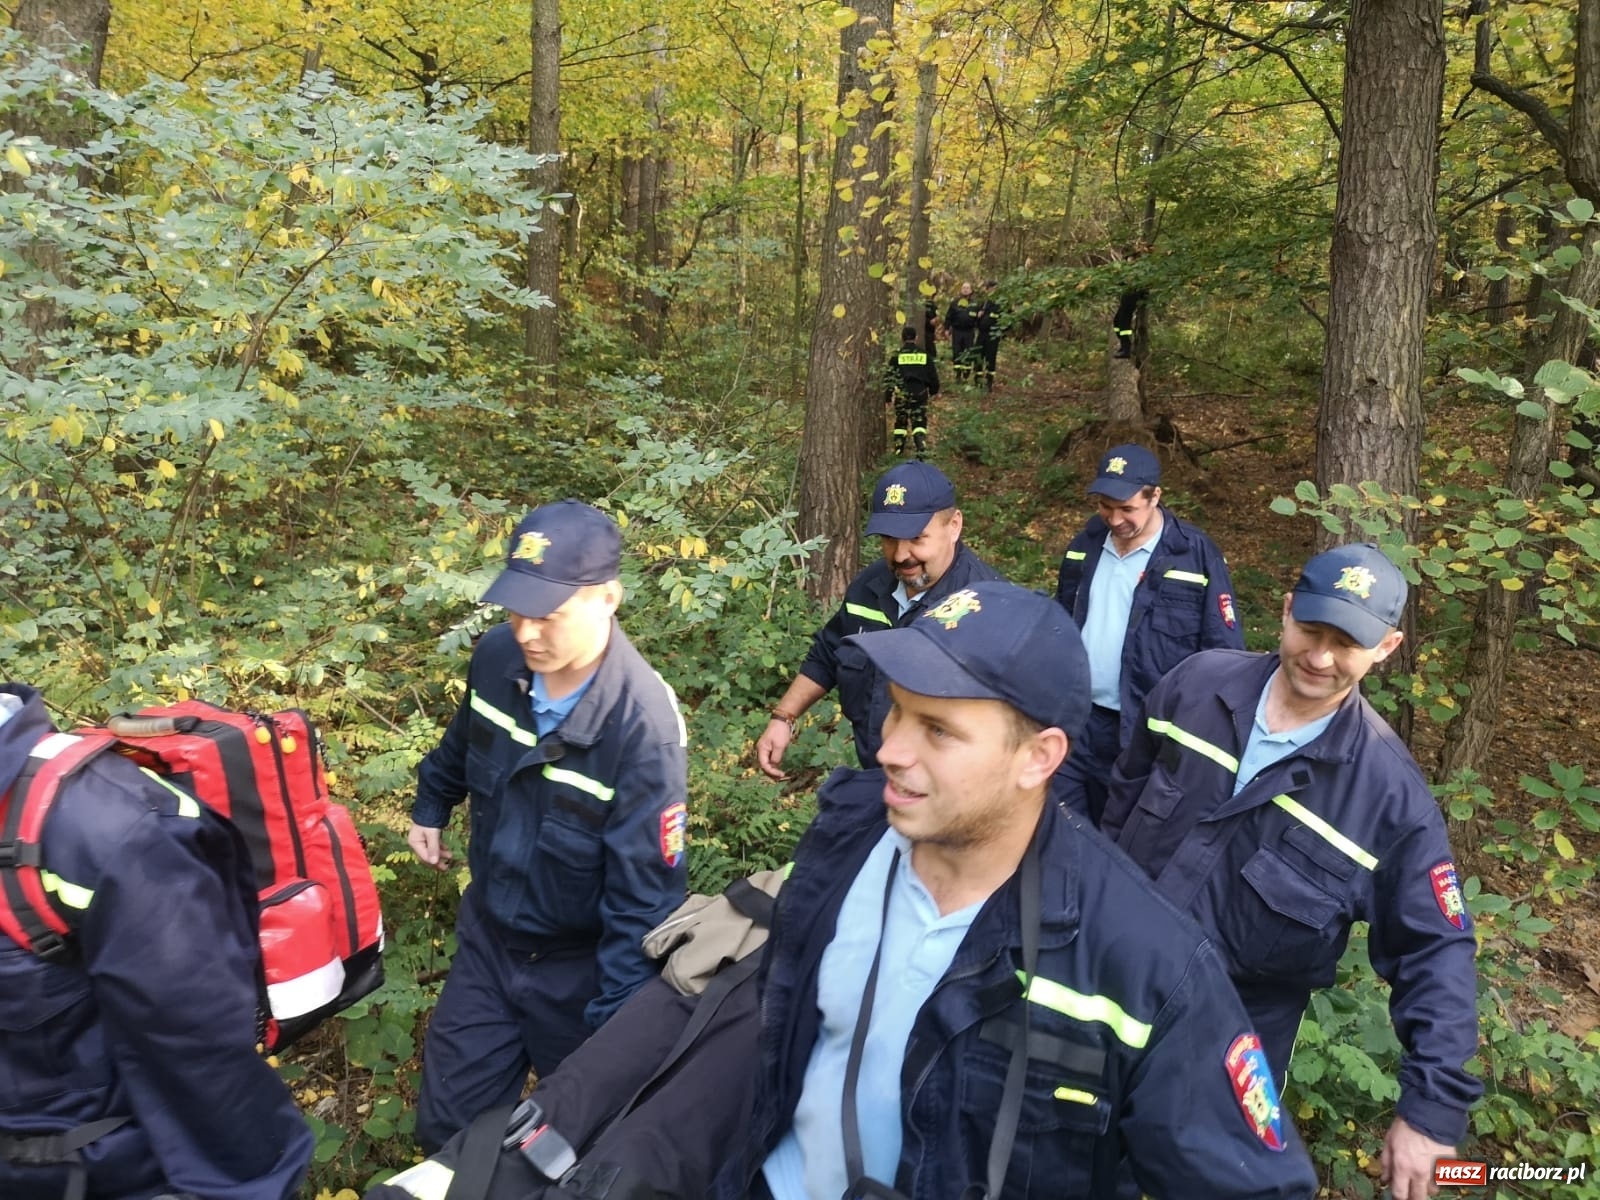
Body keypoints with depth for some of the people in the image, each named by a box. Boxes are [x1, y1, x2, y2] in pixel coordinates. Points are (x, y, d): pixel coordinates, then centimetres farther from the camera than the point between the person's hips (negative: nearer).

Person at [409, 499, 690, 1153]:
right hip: (485, 934, 5)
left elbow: (645, 897, -27)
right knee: (449, 1127, 18)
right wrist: (430, 806, 25)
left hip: (578, 964, -5)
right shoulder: (497, 657, -14)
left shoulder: (643, 727, -33)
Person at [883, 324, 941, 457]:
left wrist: (887, 396, 3)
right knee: (919, 422, 1)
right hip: (920, 392, 1)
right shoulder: (925, 354, 4)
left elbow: (890, 376, -3)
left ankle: (899, 448, 22)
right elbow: (933, 375, 11)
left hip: (901, 393, -1)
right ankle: (921, 449, -17)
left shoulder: (896, 355, -2)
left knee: (900, 421, 17)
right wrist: (934, 390, 27)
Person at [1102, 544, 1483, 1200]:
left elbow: (1435, 950, -14)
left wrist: (1432, 1106, -17)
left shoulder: (1389, 789, -20)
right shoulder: (1198, 682, -13)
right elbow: (1129, 787, 4)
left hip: (1238, 1029, -3)